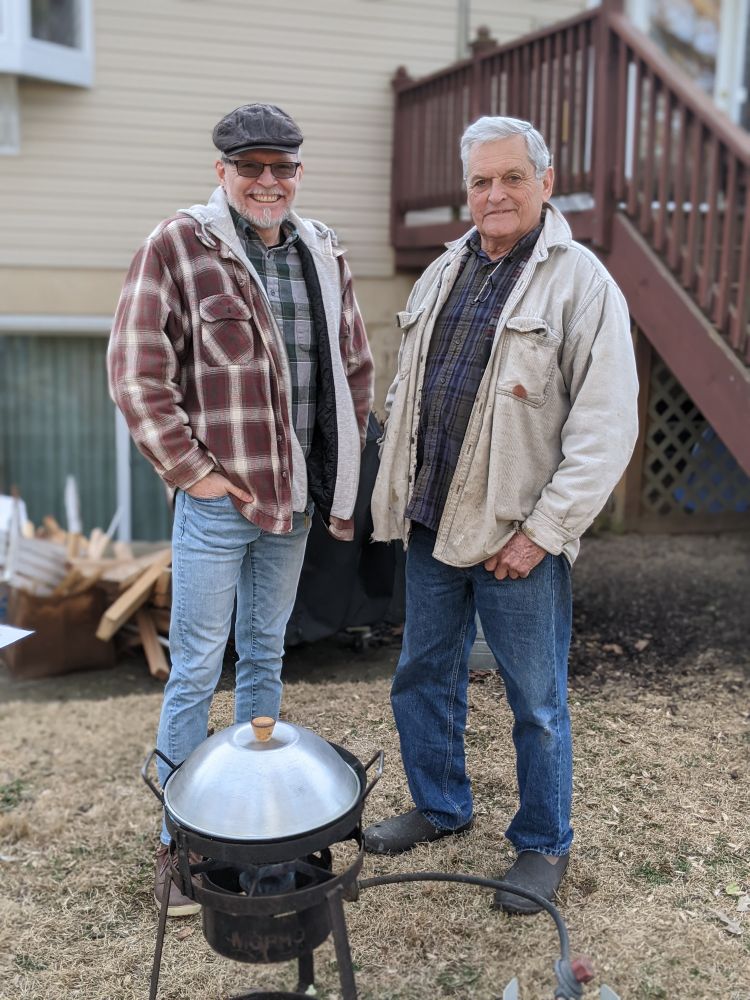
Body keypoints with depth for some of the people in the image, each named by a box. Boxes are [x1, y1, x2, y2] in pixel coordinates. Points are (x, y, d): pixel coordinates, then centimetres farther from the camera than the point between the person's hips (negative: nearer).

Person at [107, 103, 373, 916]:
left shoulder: (322, 255, 7)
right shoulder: (177, 247, -9)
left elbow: (354, 367, 15)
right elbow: (136, 375, -12)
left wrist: (340, 470, 10)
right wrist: (192, 472, -13)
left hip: (295, 499, 5)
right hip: (217, 500, -5)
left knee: (265, 657, 17)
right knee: (196, 670, 3)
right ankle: (178, 838, 19)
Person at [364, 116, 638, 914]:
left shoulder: (581, 284, -9)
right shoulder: (442, 274, 12)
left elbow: (605, 429, -15)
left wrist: (541, 531, -17)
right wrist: (399, 489, 11)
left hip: (516, 536, -6)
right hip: (433, 525, 7)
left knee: (536, 700, 6)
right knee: (423, 675, 18)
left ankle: (543, 845, 27)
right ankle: (440, 805, 40)